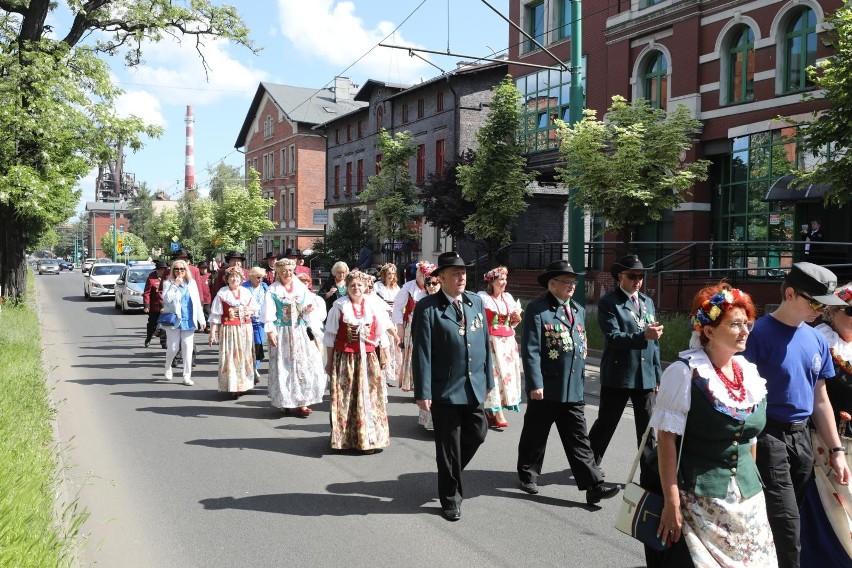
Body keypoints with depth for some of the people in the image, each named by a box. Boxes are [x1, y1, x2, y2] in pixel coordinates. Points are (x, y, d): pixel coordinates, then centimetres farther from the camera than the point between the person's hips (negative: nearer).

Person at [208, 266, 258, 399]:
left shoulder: (246, 292, 8)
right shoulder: (222, 293, -5)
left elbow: (255, 308, 20)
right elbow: (215, 315, -6)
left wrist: (248, 311, -3)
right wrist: (212, 333, -10)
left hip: (245, 329, 4)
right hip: (229, 330, -4)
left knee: (245, 357, 9)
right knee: (230, 357, -5)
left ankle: (244, 384, 21)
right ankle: (233, 387, -2)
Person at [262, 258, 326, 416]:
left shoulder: (301, 288, 7)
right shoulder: (273, 291, -2)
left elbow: (308, 309, 8)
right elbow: (269, 314, -6)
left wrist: (308, 310, -14)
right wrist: (270, 332, -13)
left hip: (300, 332, 3)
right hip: (282, 333, -3)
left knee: (304, 365, 0)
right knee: (284, 367, 2)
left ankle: (302, 402, 6)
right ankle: (285, 402, 13)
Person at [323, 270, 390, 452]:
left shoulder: (373, 306, 4)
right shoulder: (339, 307, -3)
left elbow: (380, 334, 11)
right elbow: (330, 336, 0)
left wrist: (382, 358, 10)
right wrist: (329, 361, 0)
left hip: (368, 359, 2)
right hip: (344, 359, -2)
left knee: (369, 398, 5)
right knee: (344, 399, 4)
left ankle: (369, 438, 16)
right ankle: (345, 438, 15)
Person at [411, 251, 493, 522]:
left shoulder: (476, 302, 6)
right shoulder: (427, 308, -11)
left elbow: (484, 342, 11)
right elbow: (421, 352, -12)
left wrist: (488, 378, 11)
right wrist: (423, 392, -14)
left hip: (474, 387, 5)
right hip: (444, 390, -5)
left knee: (476, 434, 13)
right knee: (448, 446, 7)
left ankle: (450, 473, 39)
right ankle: (451, 498, 24)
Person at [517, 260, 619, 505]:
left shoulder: (579, 310, 13)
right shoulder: (537, 309, -10)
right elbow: (531, 350, -14)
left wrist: (581, 379, 18)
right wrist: (535, 384, -18)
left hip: (574, 390, 6)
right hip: (545, 389, -5)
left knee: (578, 440, 5)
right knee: (535, 436, 10)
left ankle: (593, 486, 3)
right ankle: (528, 476, 28)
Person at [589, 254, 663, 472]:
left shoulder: (648, 302, 14)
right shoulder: (608, 303, -7)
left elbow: (654, 343, 17)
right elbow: (614, 337, -20)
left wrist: (658, 375, 14)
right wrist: (644, 335, -32)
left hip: (646, 377, 5)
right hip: (617, 376, -5)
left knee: (648, 429, 7)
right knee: (606, 424, 8)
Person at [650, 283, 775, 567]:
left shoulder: (750, 373, 6)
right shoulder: (685, 372, -13)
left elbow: (750, 436, 15)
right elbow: (666, 439, -15)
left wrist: (752, 487, 16)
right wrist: (672, 503, -17)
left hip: (747, 500, 6)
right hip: (697, 501, -6)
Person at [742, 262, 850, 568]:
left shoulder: (817, 340, 8)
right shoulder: (759, 334, -13)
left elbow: (820, 399, 15)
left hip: (802, 437, 7)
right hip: (769, 438, -7)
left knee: (785, 520, 15)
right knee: (786, 526, -5)